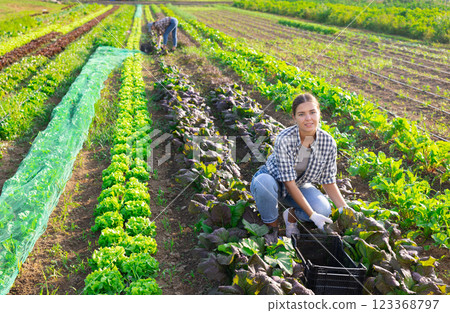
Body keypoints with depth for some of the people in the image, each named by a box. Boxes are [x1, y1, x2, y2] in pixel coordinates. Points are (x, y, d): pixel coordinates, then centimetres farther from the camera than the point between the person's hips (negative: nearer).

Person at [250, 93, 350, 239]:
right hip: (273, 181, -3)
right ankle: (272, 227, -12)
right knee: (264, 182, -39)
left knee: (324, 210, -27)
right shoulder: (284, 139, -31)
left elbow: (329, 182, -6)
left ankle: (291, 216, 7)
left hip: (300, 186, 3)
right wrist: (312, 215, -31)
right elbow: (289, 183, -28)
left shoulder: (328, 142, -18)